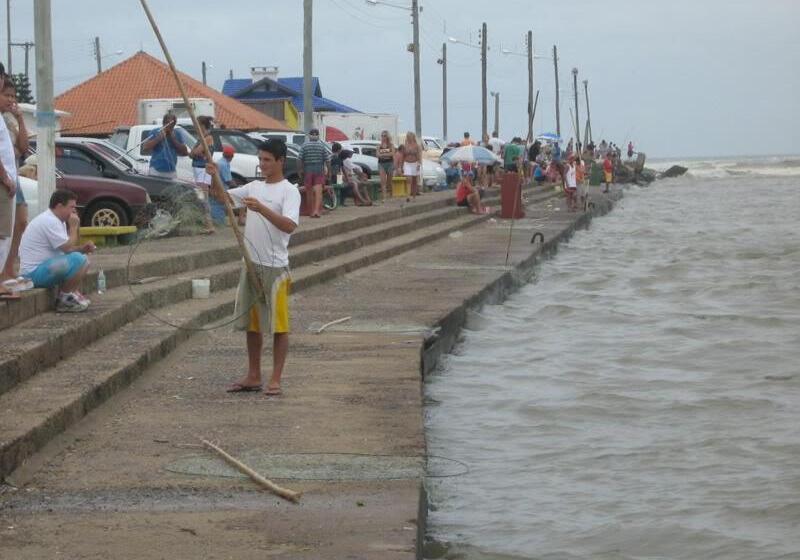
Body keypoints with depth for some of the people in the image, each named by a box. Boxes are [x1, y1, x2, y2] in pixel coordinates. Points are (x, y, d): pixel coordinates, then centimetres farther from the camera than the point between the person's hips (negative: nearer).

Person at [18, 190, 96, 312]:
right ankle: (65, 299, -11)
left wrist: (83, 248, 0)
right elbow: (68, 249, -21)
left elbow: (66, 248, 18)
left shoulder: (54, 219, 14)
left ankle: (71, 293, 6)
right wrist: (74, 227, -8)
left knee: (81, 255, 18)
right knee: (79, 260, -26)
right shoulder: (49, 221, -18)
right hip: (35, 273, -11)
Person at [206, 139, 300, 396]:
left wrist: (262, 209, -32)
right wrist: (215, 178, -4)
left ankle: (275, 380, 4)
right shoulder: (254, 187, 12)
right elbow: (223, 196, 15)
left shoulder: (289, 191, -8)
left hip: (275, 267, -7)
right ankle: (253, 376, 21)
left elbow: (289, 225, -22)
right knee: (251, 323, 12)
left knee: (278, 325, -1)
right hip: (251, 264, 7)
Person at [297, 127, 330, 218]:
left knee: (309, 192, 10)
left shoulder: (304, 146, -1)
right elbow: (327, 160, -2)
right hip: (319, 171, 0)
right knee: (318, 191, -7)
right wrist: (329, 171, 8)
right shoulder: (322, 145, 1)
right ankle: (317, 210, -24)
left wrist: (299, 171, 2)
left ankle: (311, 212, 16)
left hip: (307, 171, 0)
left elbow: (299, 160, -6)